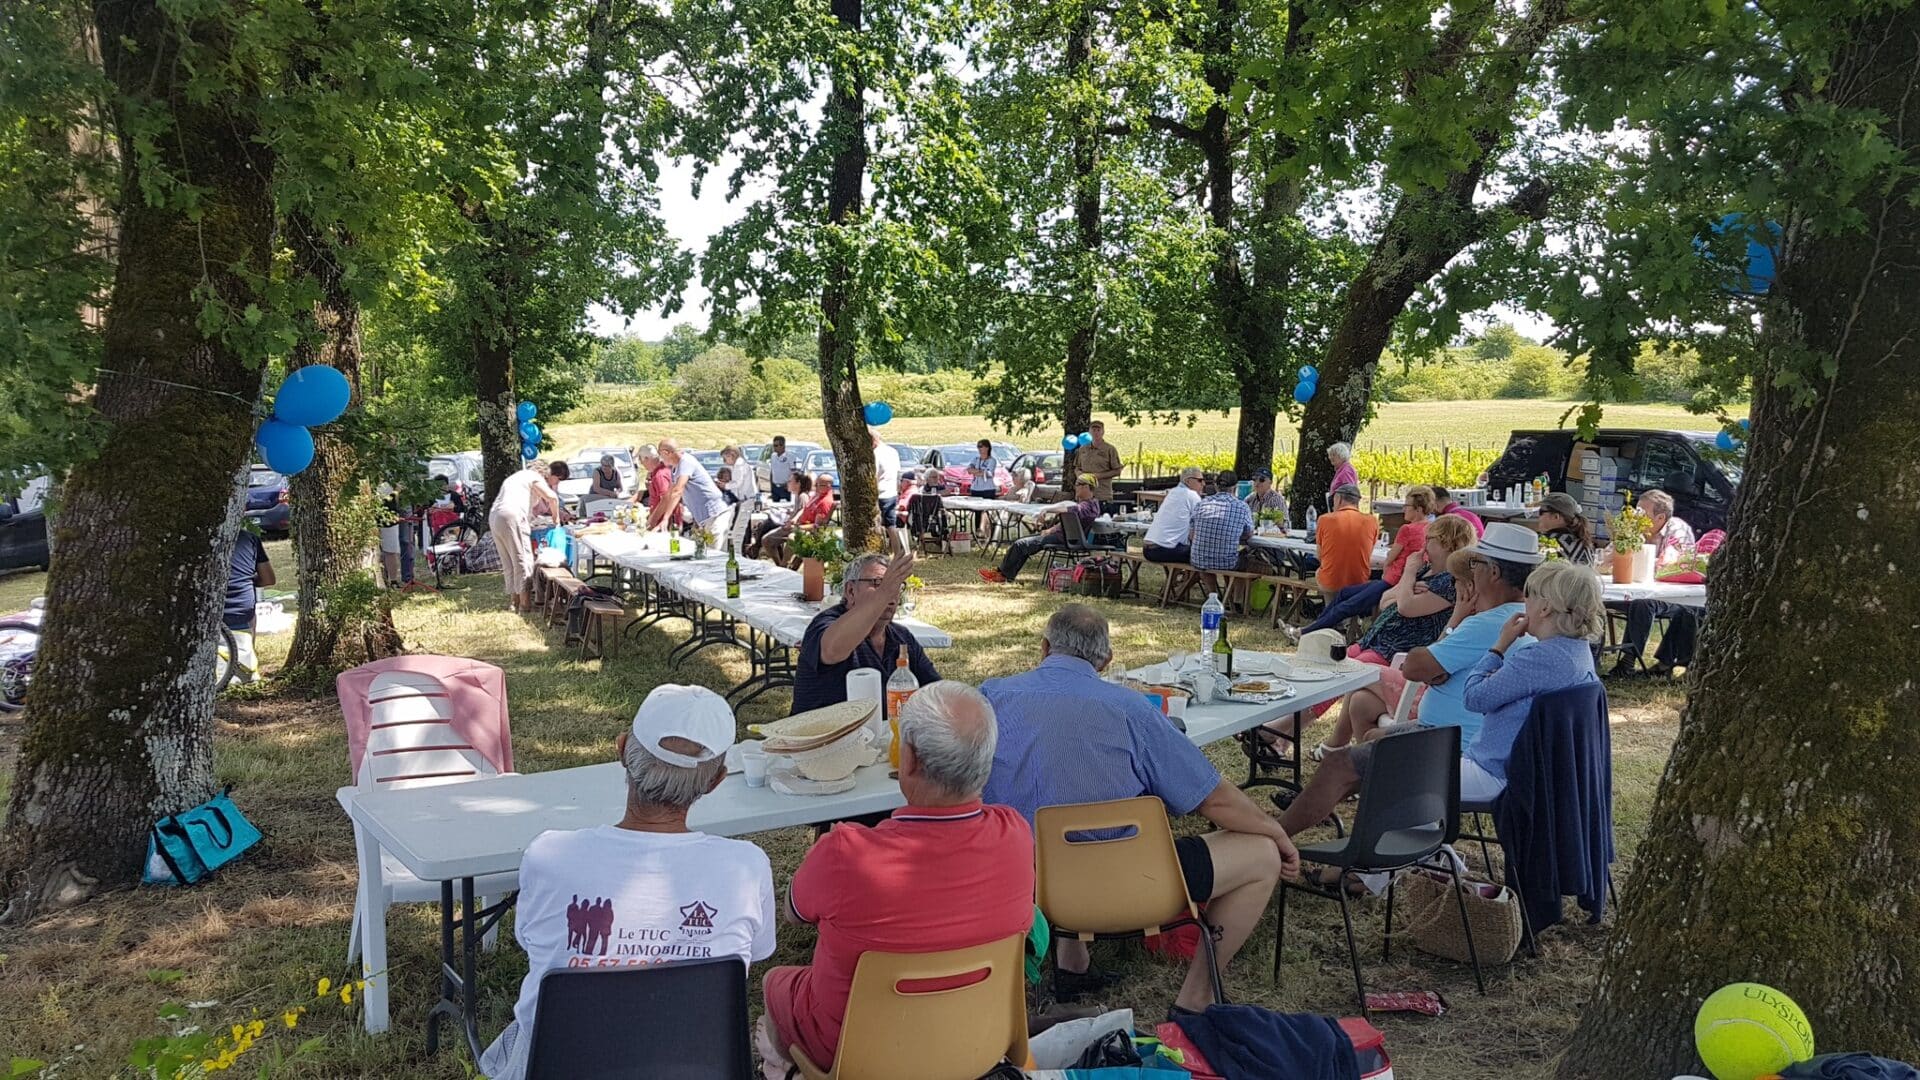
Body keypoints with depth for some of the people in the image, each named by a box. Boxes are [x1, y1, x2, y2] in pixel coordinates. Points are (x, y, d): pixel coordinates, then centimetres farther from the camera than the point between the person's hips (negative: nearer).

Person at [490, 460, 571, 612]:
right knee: (523, 560, -5)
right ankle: (525, 604, -7)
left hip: (494, 517, 9)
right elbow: (552, 498, -11)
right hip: (512, 517, -9)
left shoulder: (518, 476, 31)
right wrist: (556, 517, 2)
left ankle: (515, 601, 17)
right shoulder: (535, 477, 3)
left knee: (508, 563, 14)